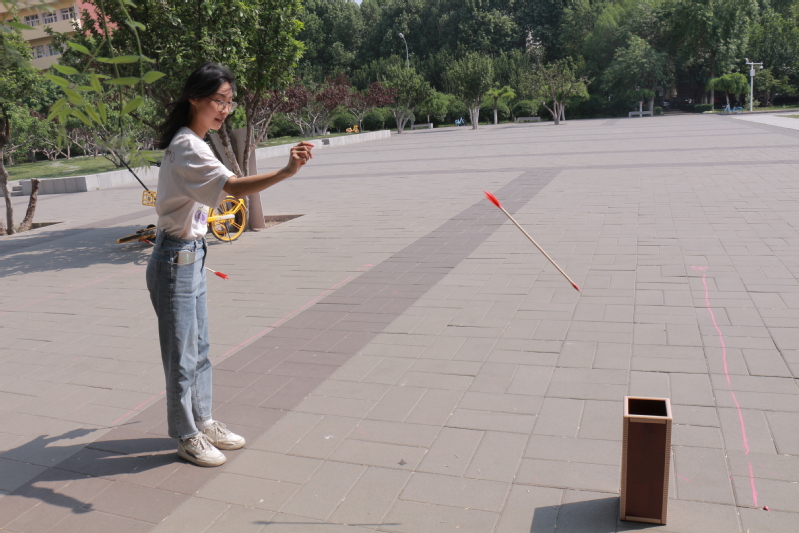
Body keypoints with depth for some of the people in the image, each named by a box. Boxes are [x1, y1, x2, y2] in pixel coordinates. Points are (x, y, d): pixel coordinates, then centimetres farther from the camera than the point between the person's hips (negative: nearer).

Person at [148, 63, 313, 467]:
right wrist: (287, 172, -48)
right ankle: (186, 436, 20)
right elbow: (234, 187, -37)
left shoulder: (188, 143, 11)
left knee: (199, 348, 18)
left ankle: (203, 422, 32)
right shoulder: (188, 147, -21)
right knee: (182, 355, 4)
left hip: (191, 255, 10)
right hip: (175, 259, -10)